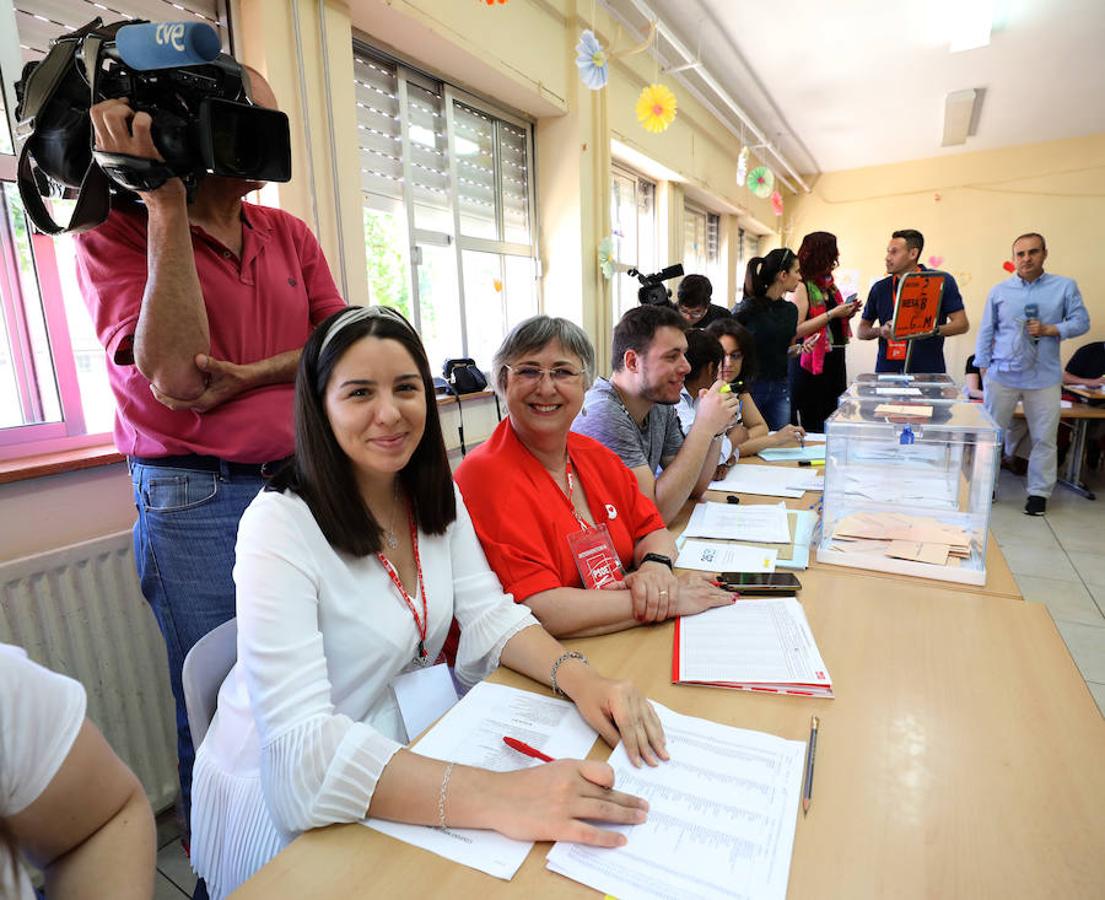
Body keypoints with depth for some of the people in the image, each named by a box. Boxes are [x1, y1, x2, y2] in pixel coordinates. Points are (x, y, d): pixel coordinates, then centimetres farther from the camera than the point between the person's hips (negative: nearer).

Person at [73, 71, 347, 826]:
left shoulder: (290, 235, 11)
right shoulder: (118, 236, -2)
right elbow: (176, 379, -17)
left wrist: (253, 375, -12)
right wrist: (165, 205, -16)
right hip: (196, 502, -3)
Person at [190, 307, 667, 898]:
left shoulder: (436, 495, -3)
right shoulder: (280, 525, -24)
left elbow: (489, 616, -5)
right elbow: (299, 744, -30)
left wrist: (579, 678, -24)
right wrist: (494, 797, -41)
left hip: (406, 748, 5)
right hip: (283, 805, -5)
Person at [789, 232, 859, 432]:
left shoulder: (830, 286, 16)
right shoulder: (803, 287, -8)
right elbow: (796, 330, -19)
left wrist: (847, 314, 8)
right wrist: (832, 313, -16)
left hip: (834, 361, 8)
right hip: (812, 364, -8)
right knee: (811, 425, -5)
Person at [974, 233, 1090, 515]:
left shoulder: (1065, 287, 4)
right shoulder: (999, 291, 5)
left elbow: (1081, 321, 4)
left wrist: (1050, 330, -14)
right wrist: (983, 366, 4)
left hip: (1044, 378, 0)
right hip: (1002, 375, 0)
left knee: (1044, 438, 5)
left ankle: (1039, 492, 17)